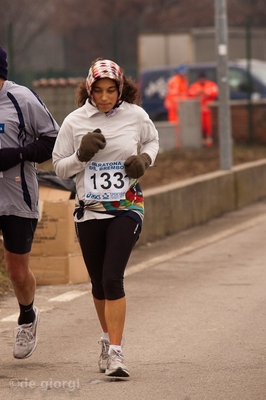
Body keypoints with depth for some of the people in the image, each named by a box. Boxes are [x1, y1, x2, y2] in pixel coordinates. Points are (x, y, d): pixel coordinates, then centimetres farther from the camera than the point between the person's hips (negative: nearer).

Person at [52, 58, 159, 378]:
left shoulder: (136, 116, -2)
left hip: (127, 208, -2)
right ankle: (108, 339, 35)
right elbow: (59, 167, 3)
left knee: (112, 278, -16)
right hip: (89, 210, 2)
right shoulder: (75, 121, -3)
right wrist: (81, 154, -16)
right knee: (98, 283, 11)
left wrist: (145, 159, -2)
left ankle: (116, 353, -16)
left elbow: (152, 140, 19)